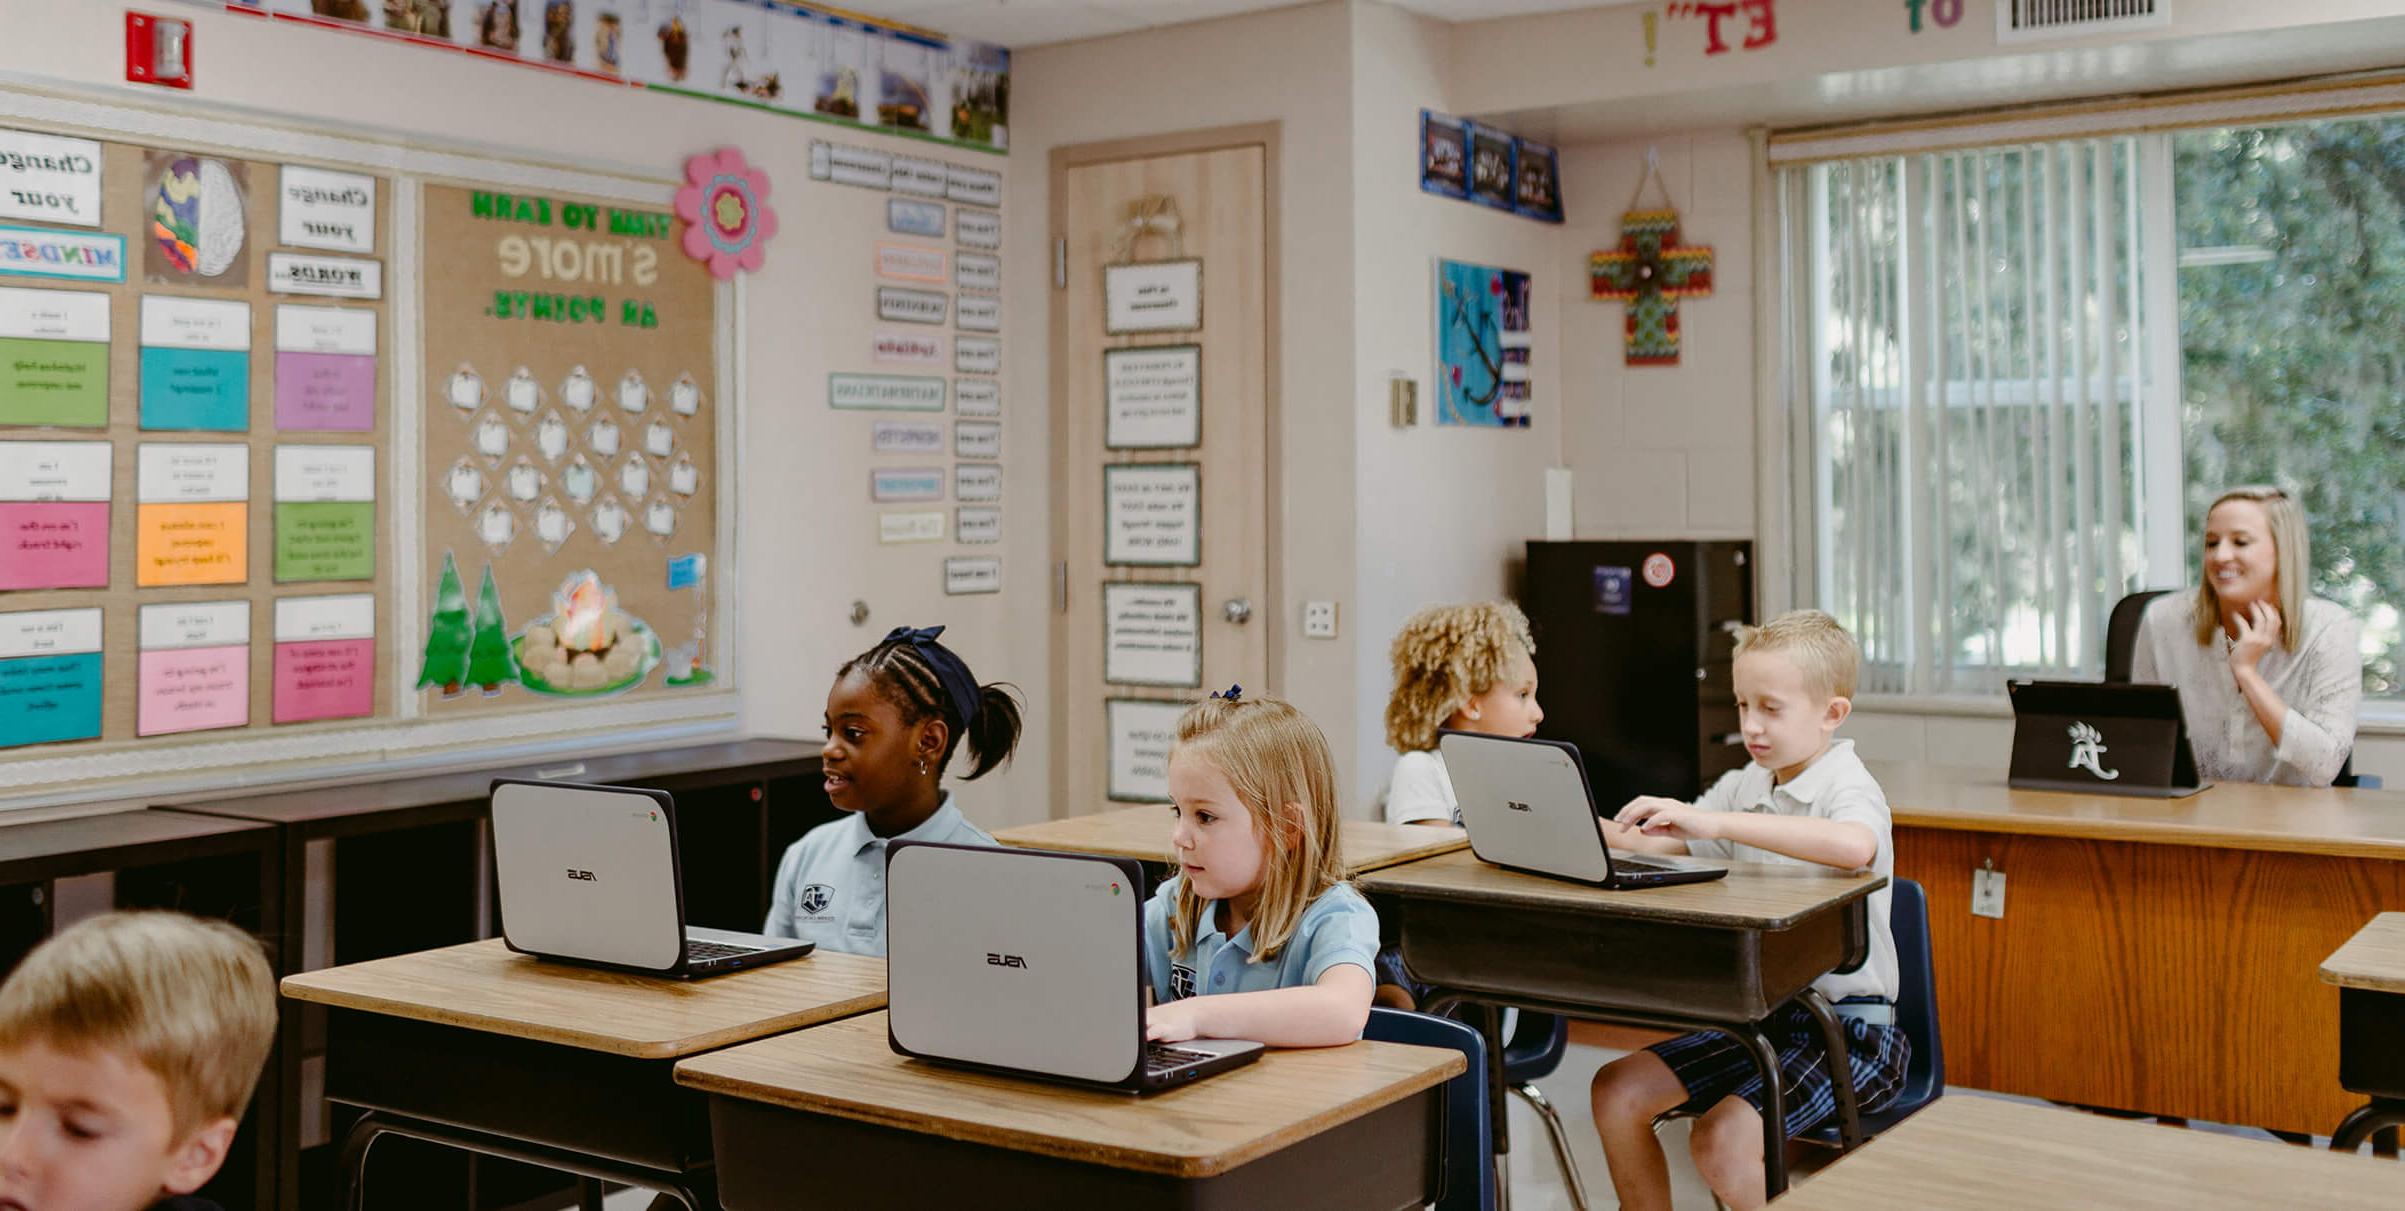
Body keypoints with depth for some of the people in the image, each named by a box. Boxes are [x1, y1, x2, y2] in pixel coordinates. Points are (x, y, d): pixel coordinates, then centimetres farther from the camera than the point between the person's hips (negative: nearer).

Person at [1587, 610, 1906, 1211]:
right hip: (1761, 1015, 7)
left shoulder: (1848, 787, -13)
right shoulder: (1744, 787, 8)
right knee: (1616, 1091, -3)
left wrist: (1715, 822, -39)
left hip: (1848, 1028, -7)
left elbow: (1856, 847, -37)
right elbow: (1658, 844, 11)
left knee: (1721, 1139, -26)